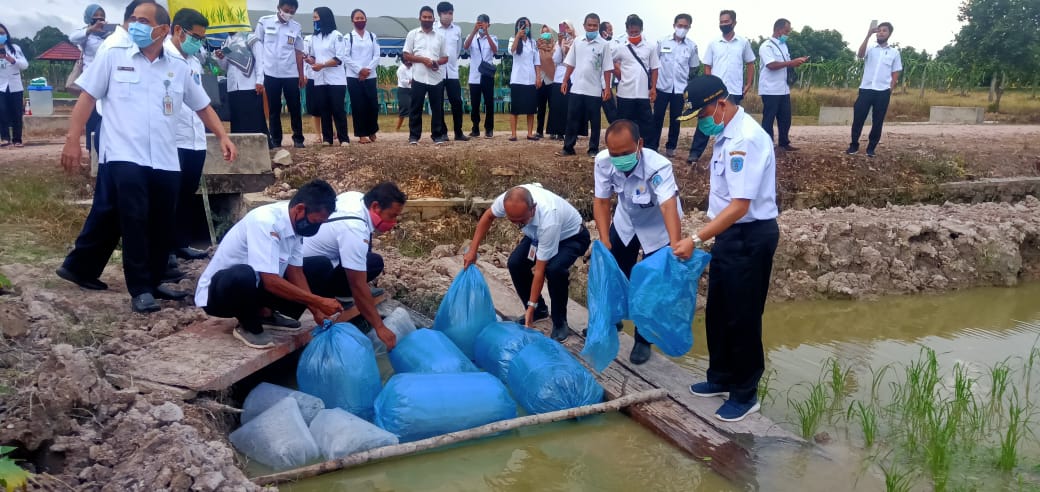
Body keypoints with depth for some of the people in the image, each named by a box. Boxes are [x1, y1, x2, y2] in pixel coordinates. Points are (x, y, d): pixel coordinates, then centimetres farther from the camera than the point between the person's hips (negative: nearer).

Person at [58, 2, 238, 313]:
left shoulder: (178, 68, 11)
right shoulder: (113, 58, 5)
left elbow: (203, 106, 17)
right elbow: (87, 98, 4)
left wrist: (223, 137, 3)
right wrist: (72, 140, -4)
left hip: (164, 161, 3)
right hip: (124, 157, -3)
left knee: (161, 227, 9)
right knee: (134, 222, -9)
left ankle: (152, 282, 25)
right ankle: (140, 289, 0)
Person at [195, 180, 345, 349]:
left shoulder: (294, 222, -8)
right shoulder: (264, 221, -31)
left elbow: (295, 272, -2)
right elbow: (270, 281, -35)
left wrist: (317, 311, -12)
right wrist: (319, 302, -32)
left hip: (254, 286, 8)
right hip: (216, 292, -8)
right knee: (244, 275, -41)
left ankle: (266, 315, 6)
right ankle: (248, 326, -13)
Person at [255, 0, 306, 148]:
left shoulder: (297, 27, 5)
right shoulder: (264, 22, 1)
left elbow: (299, 52, 9)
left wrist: (301, 75, 7)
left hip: (291, 74, 1)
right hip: (270, 73, -1)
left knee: (294, 108, 4)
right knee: (274, 109, 6)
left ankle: (298, 139, 14)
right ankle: (275, 140, 12)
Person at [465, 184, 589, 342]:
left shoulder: (549, 220, -45)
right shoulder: (507, 200, -31)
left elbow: (540, 269, -36)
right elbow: (488, 217, -5)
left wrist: (531, 307, -30)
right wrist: (472, 250, -9)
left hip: (571, 236, -6)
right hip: (538, 233, 6)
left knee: (554, 269, -32)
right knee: (515, 263, -12)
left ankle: (560, 323, -9)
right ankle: (539, 310, 12)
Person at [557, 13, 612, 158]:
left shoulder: (604, 44, -4)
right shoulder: (577, 42, 6)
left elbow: (607, 69, -5)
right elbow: (571, 64, 12)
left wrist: (607, 88, -9)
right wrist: (565, 81, 7)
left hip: (594, 90, -3)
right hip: (576, 88, 3)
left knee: (594, 121, 5)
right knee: (572, 119, 6)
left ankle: (593, 149, 12)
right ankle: (568, 147, 13)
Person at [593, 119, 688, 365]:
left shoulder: (658, 166, -39)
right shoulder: (603, 161, -27)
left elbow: (669, 205, -53)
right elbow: (601, 201, -19)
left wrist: (675, 244, -68)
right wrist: (604, 241, -29)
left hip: (657, 229, -4)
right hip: (625, 223, 4)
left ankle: (643, 340, 23)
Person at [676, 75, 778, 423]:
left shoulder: (745, 139, -24)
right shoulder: (728, 135, 7)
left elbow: (739, 206, -28)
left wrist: (696, 240, -27)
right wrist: (707, 236, 19)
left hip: (750, 237, -10)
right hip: (731, 233, 10)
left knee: (742, 317, 3)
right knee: (718, 311, 19)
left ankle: (745, 394, 19)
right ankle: (722, 378, 36)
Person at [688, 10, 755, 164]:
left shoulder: (743, 42, 4)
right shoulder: (713, 44, 4)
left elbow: (750, 64, 10)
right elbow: (707, 67, 6)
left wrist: (749, 84, 1)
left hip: (735, 91, 0)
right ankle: (695, 152, 0)